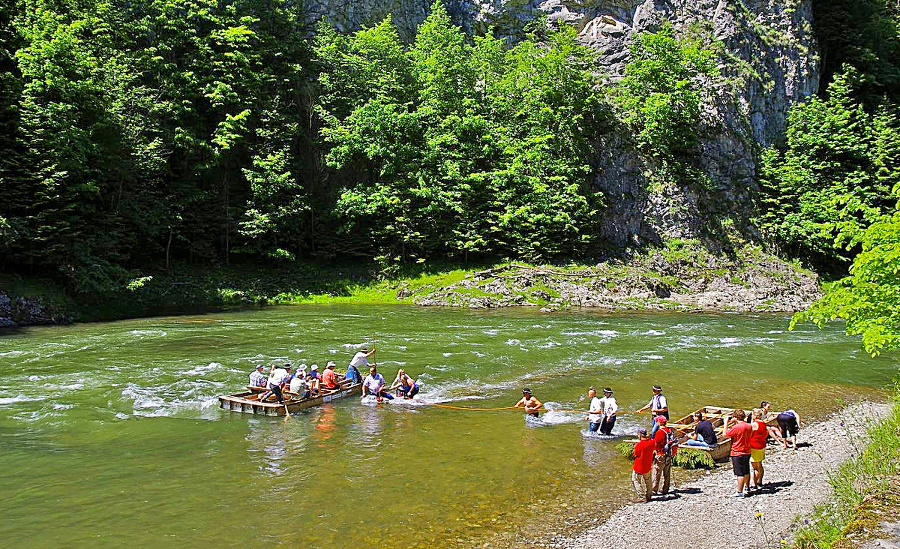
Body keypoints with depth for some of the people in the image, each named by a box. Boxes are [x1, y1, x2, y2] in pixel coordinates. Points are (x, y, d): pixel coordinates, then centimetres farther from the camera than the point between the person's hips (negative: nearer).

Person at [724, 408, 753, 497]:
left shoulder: (736, 427, -22)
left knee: (740, 473, -4)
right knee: (746, 471, 22)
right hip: (747, 452, 8)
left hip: (737, 453, -8)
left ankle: (740, 492, -1)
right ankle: (747, 487, 38)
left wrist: (726, 423, -3)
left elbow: (725, 434, -14)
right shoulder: (749, 426, 1)